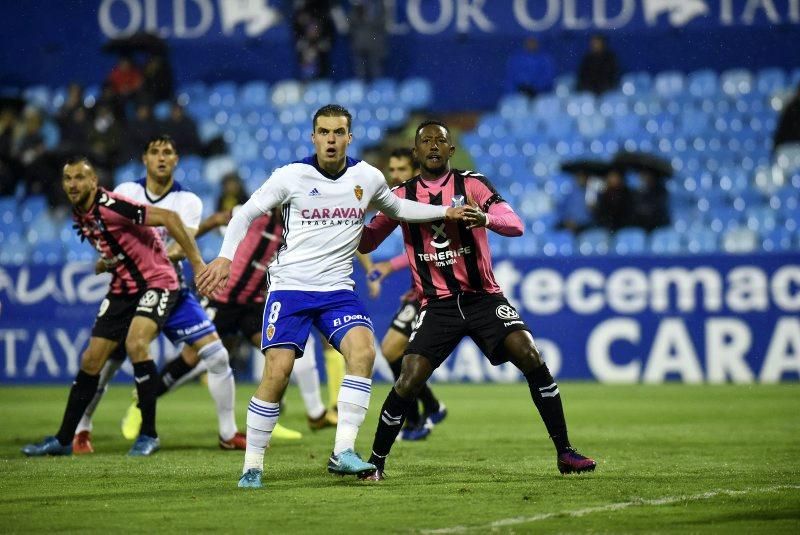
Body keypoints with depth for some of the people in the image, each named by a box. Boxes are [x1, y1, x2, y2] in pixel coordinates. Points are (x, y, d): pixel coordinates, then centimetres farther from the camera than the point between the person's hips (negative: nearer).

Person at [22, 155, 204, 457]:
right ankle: (64, 440, 14)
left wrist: (197, 263, -25)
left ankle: (148, 434, -16)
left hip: (156, 282, -8)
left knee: (136, 344, -29)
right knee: (91, 360, 5)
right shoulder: (79, 216, 4)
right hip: (123, 288, 8)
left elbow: (168, 218, -26)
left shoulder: (110, 206, -23)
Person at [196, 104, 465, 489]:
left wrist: (446, 212, 16)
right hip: (290, 287, -3)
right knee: (277, 372, -14)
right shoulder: (291, 176, -4)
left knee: (363, 350, -24)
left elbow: (396, 208, 26)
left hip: (337, 290, 3)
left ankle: (342, 452, -22)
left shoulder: (368, 178, 6)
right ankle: (252, 467, -1)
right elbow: (246, 214, 0)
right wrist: (225, 257, -14)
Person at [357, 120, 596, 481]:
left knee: (530, 357, -19)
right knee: (408, 383, -13)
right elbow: (365, 242, 9)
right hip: (438, 304, 1)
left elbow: (516, 225, -10)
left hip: (483, 298, -1)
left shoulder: (471, 184, 0)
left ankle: (564, 452, -9)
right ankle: (376, 461, 7)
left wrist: (487, 218, -33)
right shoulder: (402, 195, 6)